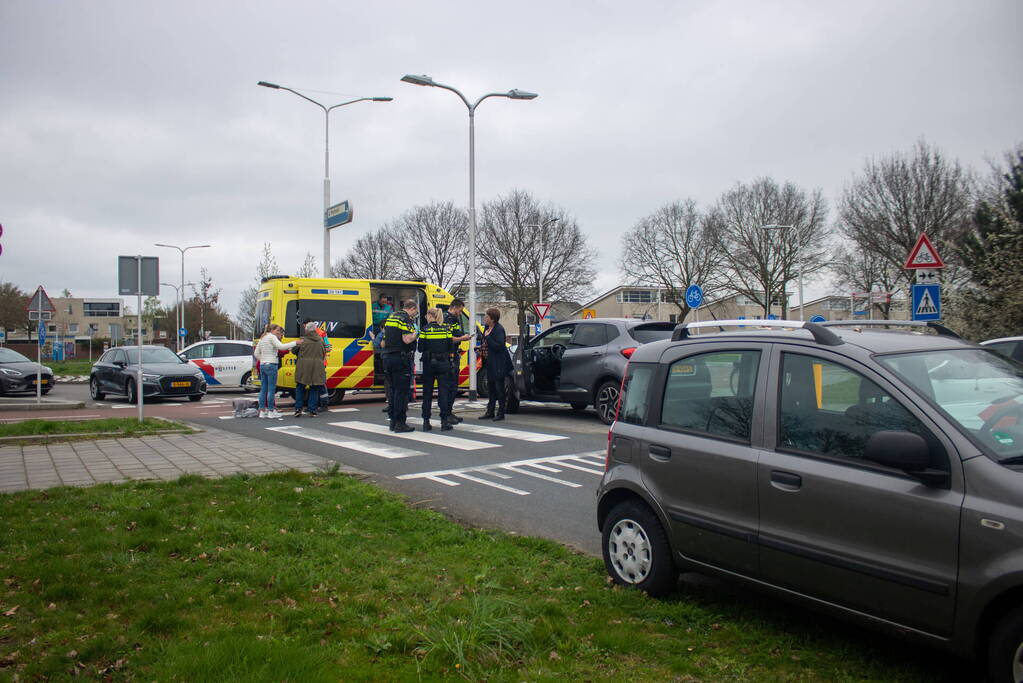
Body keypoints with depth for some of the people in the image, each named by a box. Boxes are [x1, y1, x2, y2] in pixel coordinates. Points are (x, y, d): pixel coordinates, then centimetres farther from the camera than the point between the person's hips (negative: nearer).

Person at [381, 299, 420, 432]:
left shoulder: (390, 318, 18)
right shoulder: (406, 319, -9)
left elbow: (384, 342, 23)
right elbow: (407, 339, -22)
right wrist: (416, 334, -4)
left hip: (387, 358, 8)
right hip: (401, 358, -8)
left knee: (392, 390, 14)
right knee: (402, 391, -4)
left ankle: (393, 421, 19)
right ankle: (400, 423, -4)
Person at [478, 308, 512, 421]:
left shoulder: (499, 329, -16)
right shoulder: (487, 328, 9)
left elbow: (499, 346, -24)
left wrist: (487, 337, -21)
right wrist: (483, 348, 7)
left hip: (499, 364, -9)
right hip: (490, 362, 9)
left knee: (499, 387, -2)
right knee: (490, 387, 13)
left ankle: (501, 413, 5)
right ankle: (490, 412, 21)